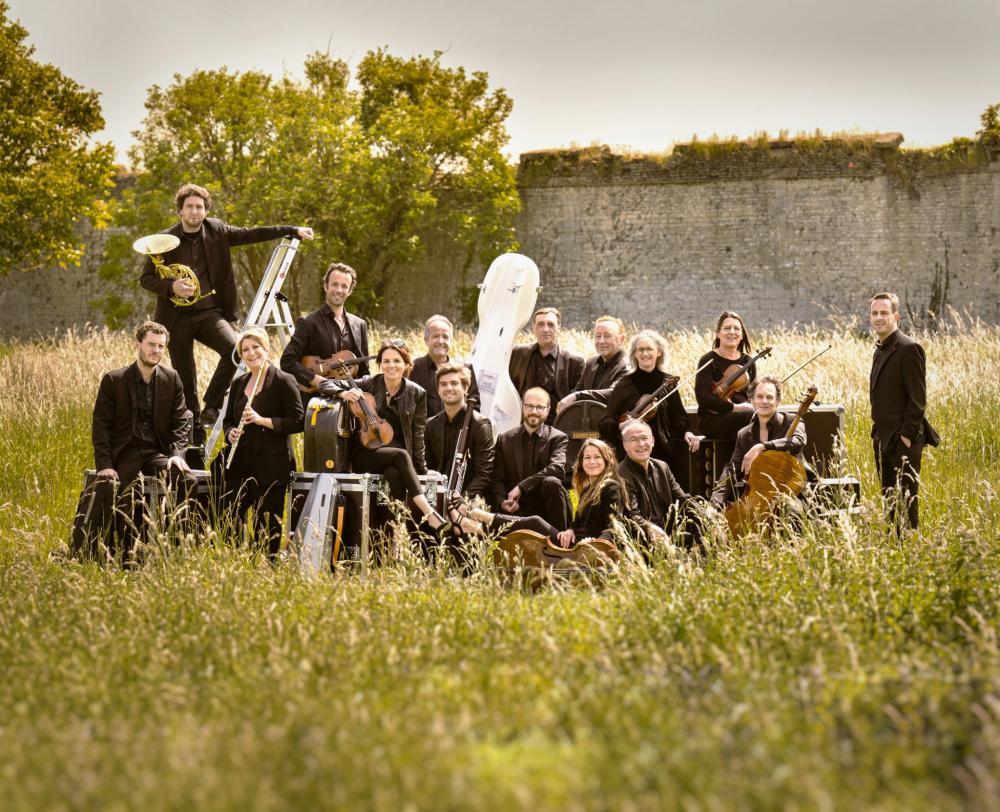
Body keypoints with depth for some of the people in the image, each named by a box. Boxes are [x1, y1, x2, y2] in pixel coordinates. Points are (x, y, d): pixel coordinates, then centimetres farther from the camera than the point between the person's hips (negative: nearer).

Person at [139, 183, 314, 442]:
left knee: (234, 349, -25)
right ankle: (194, 436, 12)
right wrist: (171, 287, -19)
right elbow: (146, 278, 0)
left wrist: (292, 230, 5)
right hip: (177, 317, -2)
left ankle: (212, 407, -12)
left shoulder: (216, 231, 4)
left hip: (209, 313, 2)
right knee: (186, 382, 0)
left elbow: (252, 234, 10)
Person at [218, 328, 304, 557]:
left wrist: (262, 420, -19)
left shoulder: (284, 381, -5)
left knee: (267, 526, -2)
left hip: (271, 465, -6)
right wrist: (230, 433, -1)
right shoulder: (238, 384, 14)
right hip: (239, 464, 6)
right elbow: (228, 420, 22)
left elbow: (297, 422, -10)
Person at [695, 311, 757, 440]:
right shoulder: (708, 360, 0)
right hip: (712, 419, -5)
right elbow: (702, 397, -11)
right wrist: (734, 407, -18)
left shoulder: (748, 362, 15)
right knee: (751, 416, -33)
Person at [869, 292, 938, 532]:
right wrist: (878, 433, 14)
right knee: (889, 500, 11)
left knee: (905, 499, -5)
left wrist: (906, 435, -18)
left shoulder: (908, 349, -13)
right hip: (884, 439, 9)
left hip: (903, 440, -9)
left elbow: (918, 398, -16)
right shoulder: (881, 350, 15)